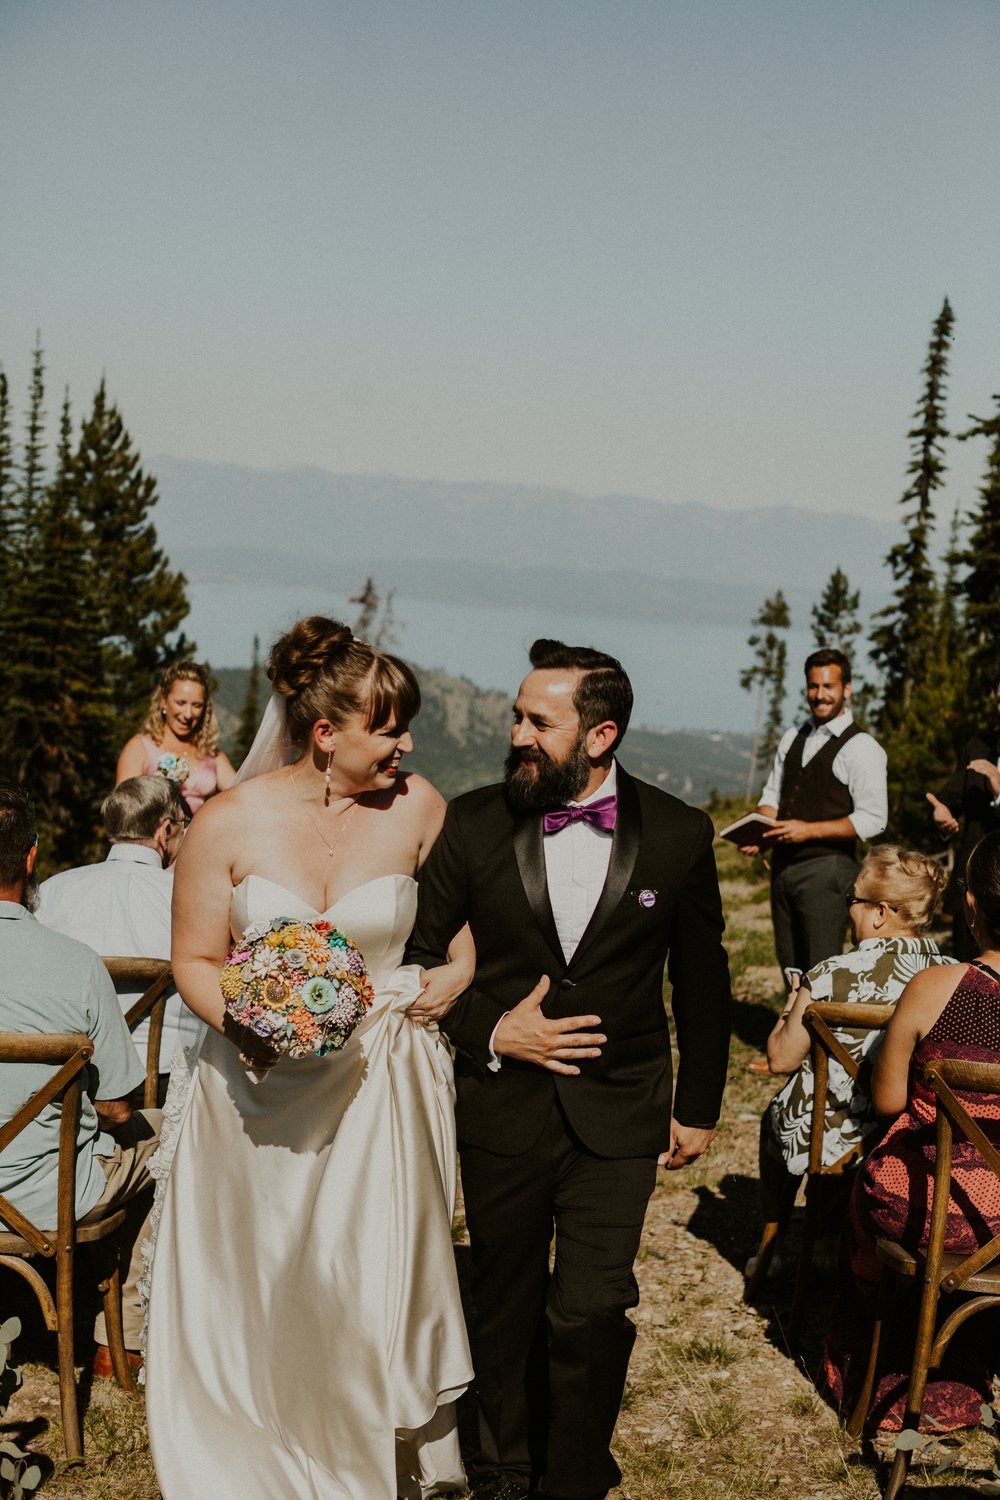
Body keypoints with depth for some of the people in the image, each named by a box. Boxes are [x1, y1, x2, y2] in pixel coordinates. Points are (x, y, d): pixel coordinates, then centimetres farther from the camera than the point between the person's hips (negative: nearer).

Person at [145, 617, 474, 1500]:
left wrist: (457, 973, -9)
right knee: (260, 1287, 13)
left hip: (376, 1089, 0)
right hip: (261, 1089, 0)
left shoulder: (416, 808, -6)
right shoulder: (231, 823, -9)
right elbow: (196, 960, -2)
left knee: (372, 1288, 2)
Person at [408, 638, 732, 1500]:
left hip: (619, 1114, -1)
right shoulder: (473, 823, -6)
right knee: (506, 1309, 15)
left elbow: (703, 981, 6)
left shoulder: (678, 835, -5)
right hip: (502, 1101, 1)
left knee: (591, 1315, -6)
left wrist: (699, 1106, 10)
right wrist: (489, 1032, -11)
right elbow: (424, 954, 2)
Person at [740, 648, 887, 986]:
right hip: (783, 866, 7)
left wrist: (809, 830, -19)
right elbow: (772, 796, 18)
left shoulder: (861, 747, -8)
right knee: (790, 969, 14)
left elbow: (872, 820, -15)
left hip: (827, 870, -7)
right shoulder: (792, 739, 15)